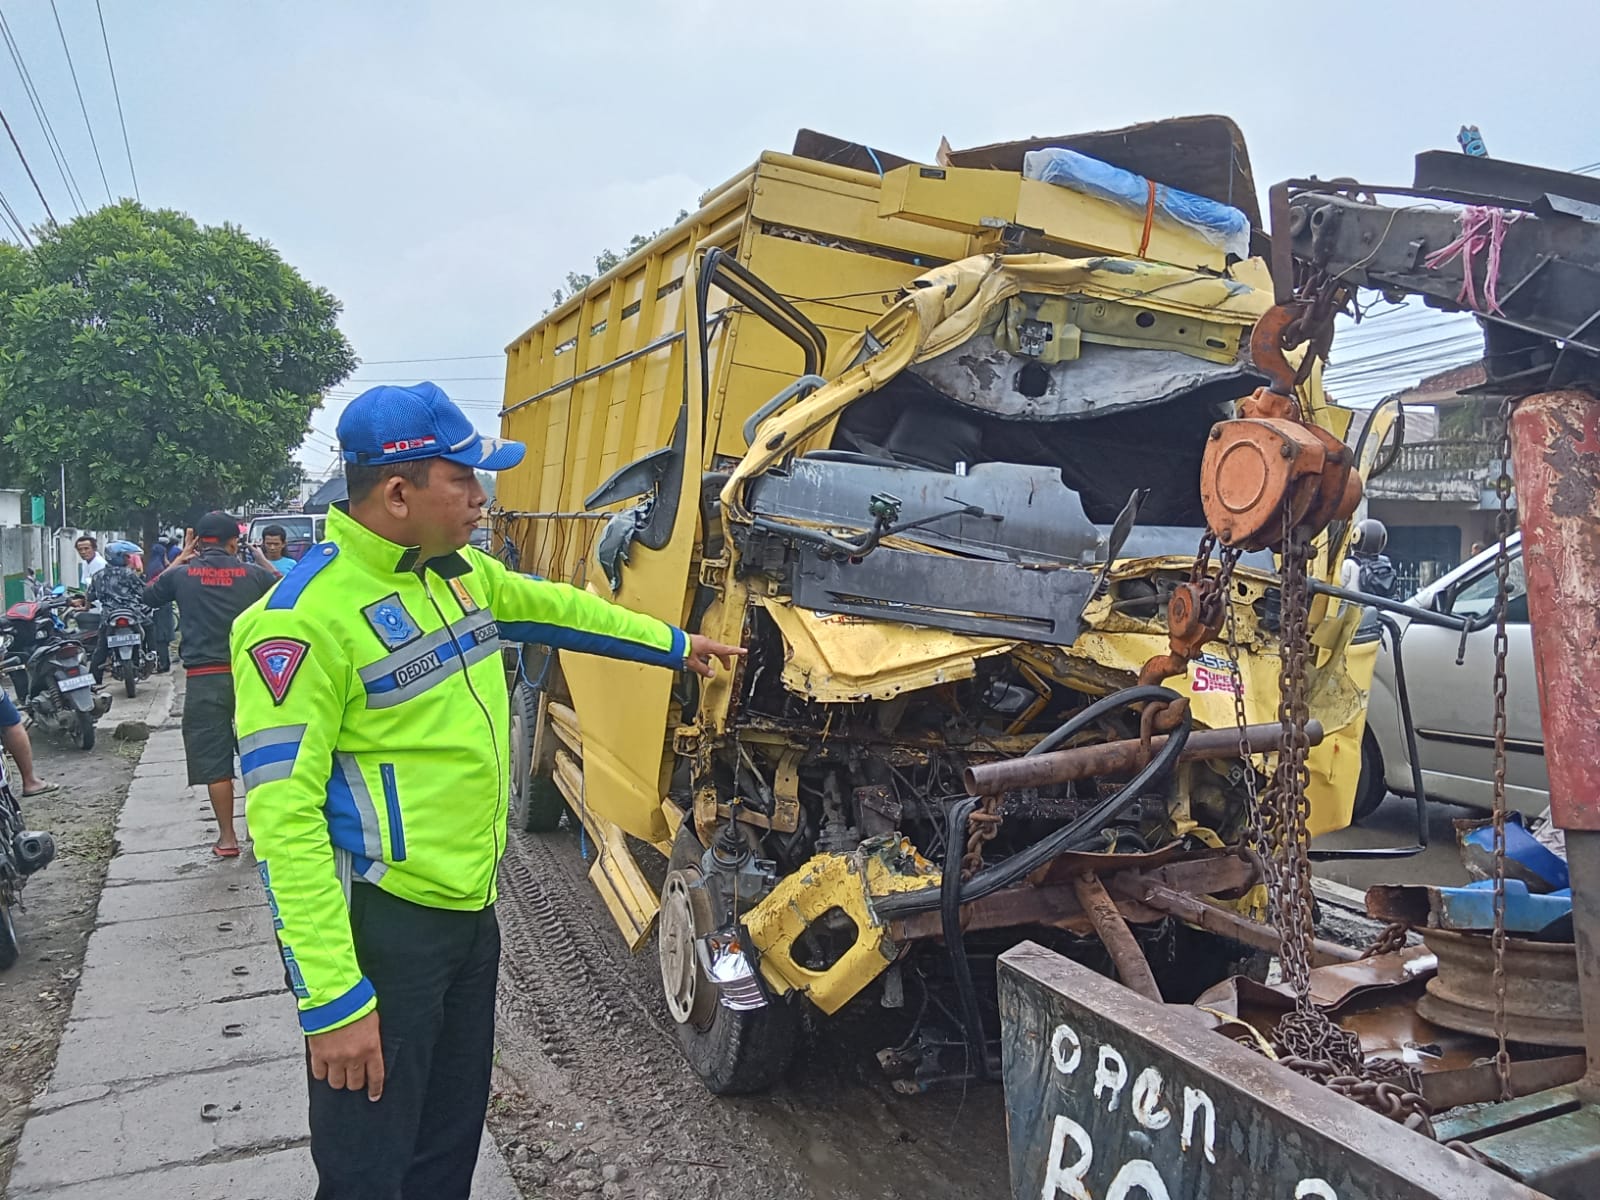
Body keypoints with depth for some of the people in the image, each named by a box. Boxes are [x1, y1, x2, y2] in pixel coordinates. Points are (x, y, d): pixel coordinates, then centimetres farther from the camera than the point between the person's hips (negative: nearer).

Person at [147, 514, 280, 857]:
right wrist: (262, 559, 17)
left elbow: (149, 595, 19)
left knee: (214, 760, 6)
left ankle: (227, 838, 9)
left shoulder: (182, 575, 0)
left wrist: (179, 560, 22)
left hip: (204, 678, 0)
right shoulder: (252, 573, -1)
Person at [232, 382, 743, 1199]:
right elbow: (283, 814, -22)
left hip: (470, 908, 8)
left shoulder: (459, 570, 4)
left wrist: (674, 646, 31)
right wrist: (330, 1000, -23)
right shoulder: (306, 617, -21)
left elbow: (554, 606, 22)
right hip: (383, 925, -8)